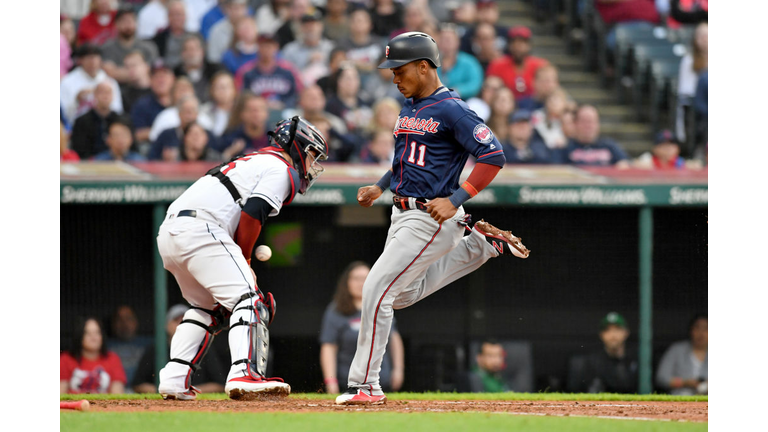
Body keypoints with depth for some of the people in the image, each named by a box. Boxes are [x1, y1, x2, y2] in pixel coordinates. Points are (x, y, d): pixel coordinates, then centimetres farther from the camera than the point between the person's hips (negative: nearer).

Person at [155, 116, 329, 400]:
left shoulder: (255, 162, 33)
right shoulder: (281, 169, 4)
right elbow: (251, 215, -10)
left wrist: (240, 262, 16)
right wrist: (244, 261, 2)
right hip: (199, 229, -9)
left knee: (210, 307, 21)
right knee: (247, 299, -13)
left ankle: (173, 379, 10)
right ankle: (243, 374, -32)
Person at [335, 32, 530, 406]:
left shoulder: (451, 110, -15)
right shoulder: (409, 107, 12)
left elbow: (493, 156, -20)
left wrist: (456, 200, -25)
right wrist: (380, 187, 16)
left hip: (432, 218, -10)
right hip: (403, 213, 10)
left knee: (377, 289, -14)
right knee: (403, 295, 21)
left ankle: (364, 384, -8)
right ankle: (480, 246, 28)